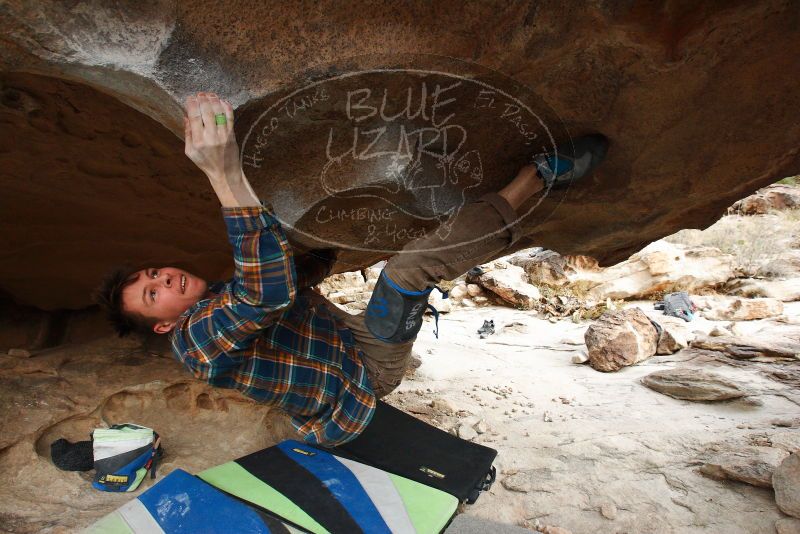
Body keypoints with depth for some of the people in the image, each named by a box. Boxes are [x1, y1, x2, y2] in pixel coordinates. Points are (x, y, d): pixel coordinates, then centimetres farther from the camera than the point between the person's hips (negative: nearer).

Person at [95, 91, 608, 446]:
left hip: (351, 337, 10)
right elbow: (269, 293, -44)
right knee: (410, 266, -29)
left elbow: (315, 268, 19)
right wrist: (228, 178, -52)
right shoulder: (196, 340, -20)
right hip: (366, 373, -10)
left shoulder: (226, 290, 10)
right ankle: (541, 172, -16)